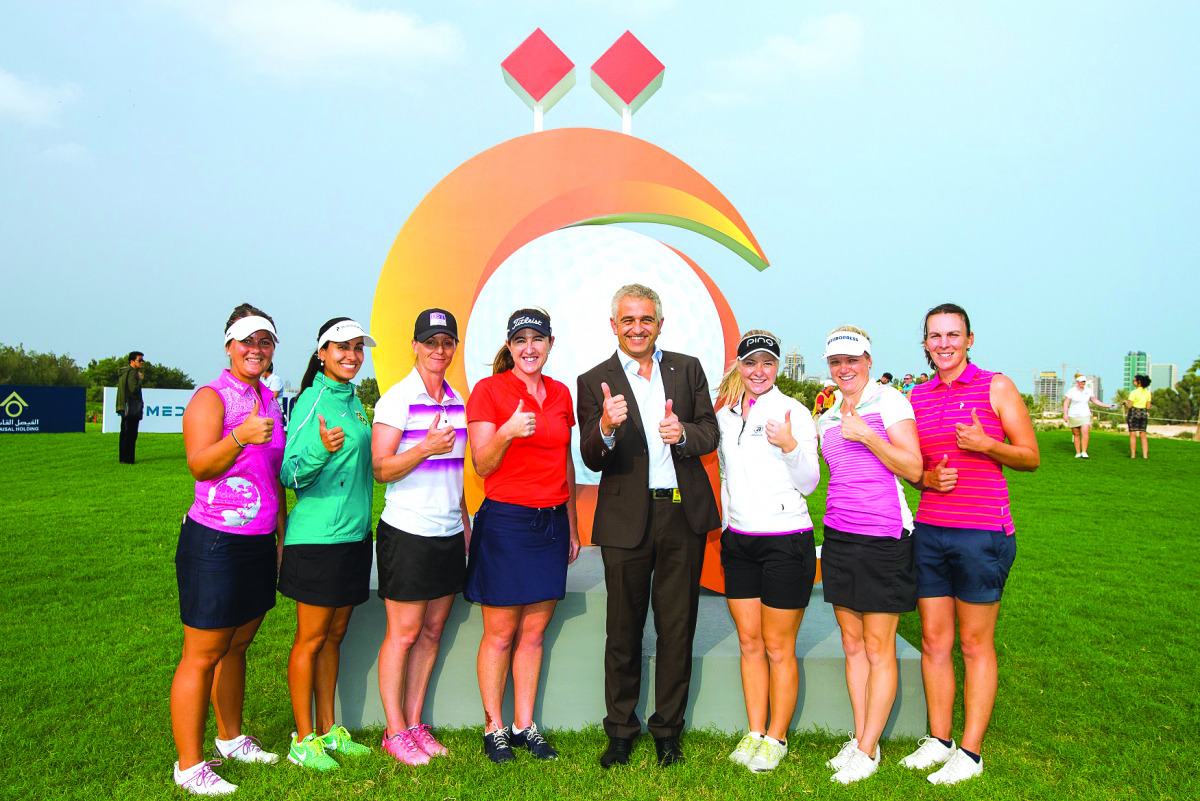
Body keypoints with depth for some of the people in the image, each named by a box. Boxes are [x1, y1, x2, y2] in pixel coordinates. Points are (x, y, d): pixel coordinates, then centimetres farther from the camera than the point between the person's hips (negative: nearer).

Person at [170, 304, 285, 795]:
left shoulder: (270, 400, 12)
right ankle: (189, 765, 14)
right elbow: (199, 464, -23)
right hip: (214, 543, -7)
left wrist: (281, 532, 19)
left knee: (237, 645, 18)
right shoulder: (211, 397, -9)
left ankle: (231, 738, 33)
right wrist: (240, 437, -41)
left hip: (260, 543, 7)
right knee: (202, 654, 2)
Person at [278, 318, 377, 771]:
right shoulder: (311, 401, -11)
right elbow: (290, 475, -16)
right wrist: (321, 449, -31)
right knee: (311, 638, 3)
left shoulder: (353, 400, 13)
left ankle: (328, 730, 27)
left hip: (353, 535, 8)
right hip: (317, 537, -8)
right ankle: (303, 740, 17)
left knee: (334, 636, 15)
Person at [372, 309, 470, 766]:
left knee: (432, 631, 11)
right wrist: (425, 447, -27)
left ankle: (414, 723, 24)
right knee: (403, 634, 2)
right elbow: (381, 469, -12)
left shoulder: (456, 401, 11)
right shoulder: (397, 399, -8)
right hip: (407, 532, -6)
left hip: (449, 533, 6)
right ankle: (394, 732, 17)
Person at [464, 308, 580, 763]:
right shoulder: (488, 390, -4)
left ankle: (524, 725, 24)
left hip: (552, 521, 5)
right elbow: (482, 465, -7)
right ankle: (493, 728, 21)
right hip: (505, 520, -5)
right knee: (500, 633, 4)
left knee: (534, 632, 11)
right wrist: (507, 432, -27)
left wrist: (572, 526, 16)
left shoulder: (560, 394, 11)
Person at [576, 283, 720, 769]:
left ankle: (668, 729, 29)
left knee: (677, 628, 12)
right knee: (624, 630, 10)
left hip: (683, 515, 2)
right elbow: (593, 460, -7)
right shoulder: (595, 382, -1)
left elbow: (711, 434, 6)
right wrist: (607, 428, -29)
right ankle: (620, 729, 28)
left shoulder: (688, 369, 7)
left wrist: (684, 433, -17)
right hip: (627, 520, -2)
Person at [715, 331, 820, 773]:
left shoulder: (794, 412, -6)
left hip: (785, 541, -5)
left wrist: (790, 445, -26)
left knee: (778, 647, 4)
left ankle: (776, 738, 21)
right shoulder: (725, 414, 9)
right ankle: (754, 733, 25)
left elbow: (809, 483, -9)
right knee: (749, 643, 12)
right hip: (737, 540, 5)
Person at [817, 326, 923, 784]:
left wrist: (866, 434, -18)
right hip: (839, 537, 6)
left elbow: (913, 469, -12)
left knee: (878, 649, 2)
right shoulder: (827, 419, 14)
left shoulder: (888, 400, -5)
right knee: (852, 646, 12)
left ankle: (868, 750, 13)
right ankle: (859, 738, 24)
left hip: (884, 539, -6)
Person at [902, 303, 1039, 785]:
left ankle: (971, 752, 18)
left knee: (976, 644, 5)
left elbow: (1031, 457, 0)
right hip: (929, 529, 4)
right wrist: (927, 478, -4)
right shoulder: (918, 397, 10)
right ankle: (939, 740, 24)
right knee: (933, 641, 9)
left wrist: (986, 445, -18)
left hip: (982, 532, -4)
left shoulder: (996, 387, -1)